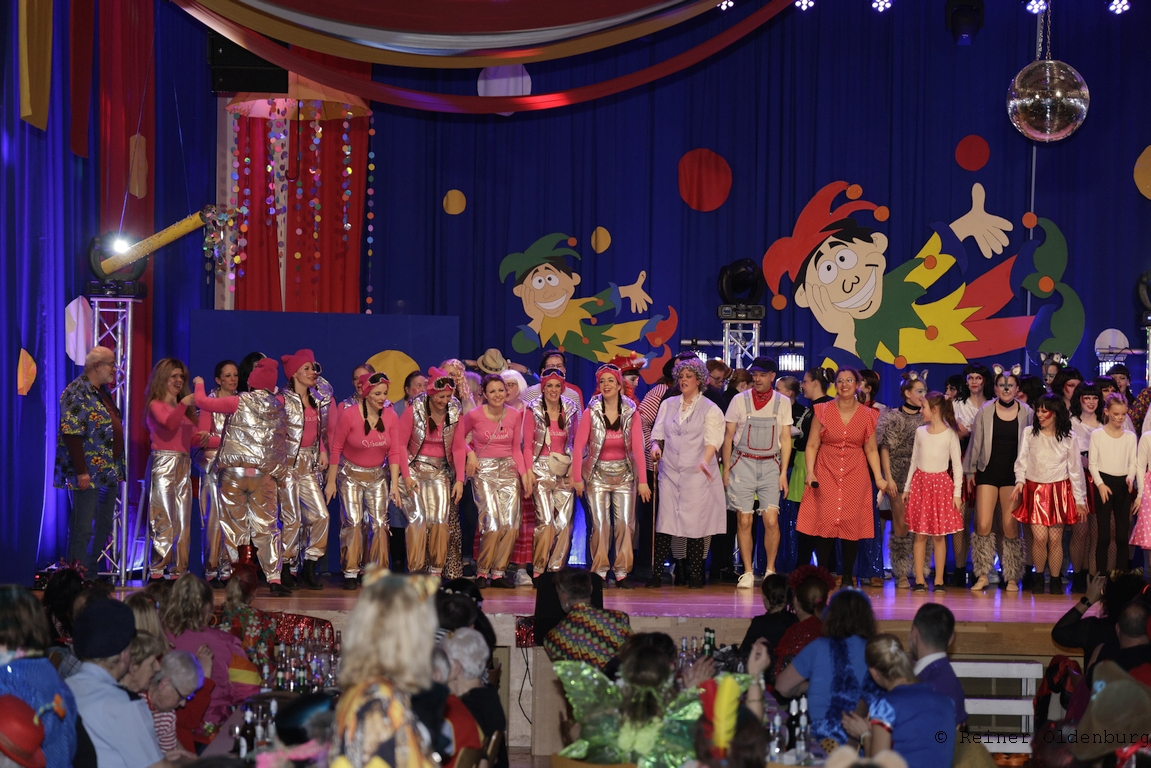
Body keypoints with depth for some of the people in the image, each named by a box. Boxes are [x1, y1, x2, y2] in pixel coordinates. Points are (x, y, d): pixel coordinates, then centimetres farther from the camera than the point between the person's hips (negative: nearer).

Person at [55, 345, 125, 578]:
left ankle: (94, 575, 19)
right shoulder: (77, 393, -13)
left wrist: (119, 467, 18)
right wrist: (81, 472, -22)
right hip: (88, 475, -9)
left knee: (104, 527, 11)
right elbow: (71, 434, -19)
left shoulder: (103, 392, 16)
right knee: (82, 528, -5)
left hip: (109, 473, 9)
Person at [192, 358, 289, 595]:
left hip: (234, 471, -2)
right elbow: (281, 443, 16)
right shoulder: (278, 407, 9)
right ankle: (274, 579, -6)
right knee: (266, 526, 4)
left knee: (235, 526, 6)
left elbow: (203, 402, 0)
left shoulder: (240, 402, -2)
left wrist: (199, 385, 17)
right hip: (264, 474, 2)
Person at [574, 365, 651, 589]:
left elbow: (638, 448, -6)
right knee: (600, 524, -8)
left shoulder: (630, 413, -2)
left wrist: (642, 481, -11)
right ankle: (600, 572, 1)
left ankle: (622, 572, 4)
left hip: (624, 473, 1)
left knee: (625, 524, -4)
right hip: (598, 473, -1)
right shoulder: (591, 412, -5)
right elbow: (578, 446, -8)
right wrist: (576, 477, -14)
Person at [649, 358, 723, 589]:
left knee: (695, 524, -3)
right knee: (665, 522, -4)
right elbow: (658, 433, 16)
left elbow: (712, 440, -4)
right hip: (669, 472, 3)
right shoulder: (668, 404, 16)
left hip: (696, 474, -3)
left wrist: (705, 461, -21)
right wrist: (656, 446, -6)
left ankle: (695, 574, 3)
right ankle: (657, 572, -4)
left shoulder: (710, 409, 4)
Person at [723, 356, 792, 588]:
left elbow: (786, 439, 6)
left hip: (770, 465, 0)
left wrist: (783, 472, 0)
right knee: (745, 521, -3)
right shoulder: (740, 400, 2)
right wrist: (726, 469, 2)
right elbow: (728, 436, 6)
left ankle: (770, 570, 5)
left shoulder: (783, 402, 5)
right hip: (743, 463, 0)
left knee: (771, 519, -9)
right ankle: (747, 573, 4)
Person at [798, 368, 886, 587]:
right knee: (825, 522, -9)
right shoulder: (823, 411, 3)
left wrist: (878, 477, 0)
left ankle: (847, 577, 5)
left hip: (855, 477, 1)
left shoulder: (867, 415, 6)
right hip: (826, 474, -1)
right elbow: (812, 445, 2)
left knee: (851, 525, -2)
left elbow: (871, 450, 9)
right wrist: (810, 472, -10)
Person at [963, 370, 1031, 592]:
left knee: (1010, 527, -4)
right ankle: (982, 575, 6)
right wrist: (970, 471, 8)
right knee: (983, 525, -6)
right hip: (988, 472, 0)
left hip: (1013, 474, 0)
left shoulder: (1026, 413, 0)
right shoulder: (985, 411, 1)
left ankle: (1012, 578, 7)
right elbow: (975, 442, 7)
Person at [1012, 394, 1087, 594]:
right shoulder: (1029, 434, 2)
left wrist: (1079, 499, 6)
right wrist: (1020, 481, -10)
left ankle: (1056, 580, 11)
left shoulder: (1068, 438, 2)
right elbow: (1021, 460, 8)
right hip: (1034, 489, 0)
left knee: (1055, 538, -2)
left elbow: (1075, 470, 6)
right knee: (1039, 536, -9)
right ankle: (1038, 576, 10)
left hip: (1059, 490, 0)